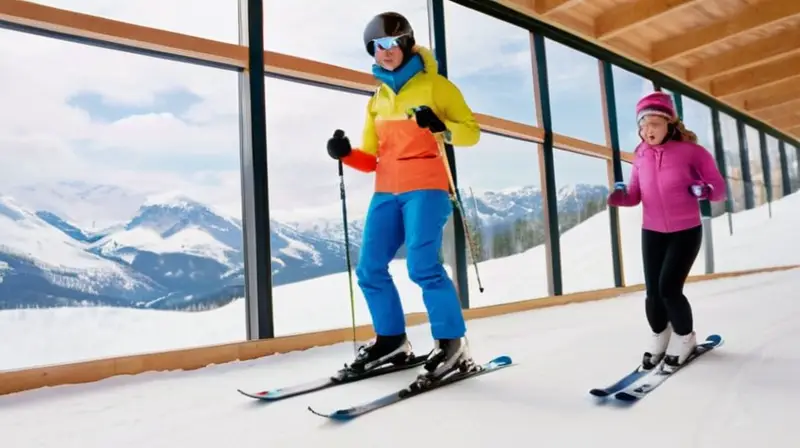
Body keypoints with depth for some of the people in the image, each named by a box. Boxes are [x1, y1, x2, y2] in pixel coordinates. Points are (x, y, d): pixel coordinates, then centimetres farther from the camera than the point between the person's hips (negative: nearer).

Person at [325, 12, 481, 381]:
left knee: (422, 266, -18)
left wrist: (441, 127, -19)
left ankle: (452, 342, -4)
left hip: (425, 187, -6)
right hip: (386, 192, 6)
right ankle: (391, 340, 14)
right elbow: (370, 159, 18)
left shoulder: (434, 85, 5)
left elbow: (471, 132, 0)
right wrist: (345, 154, -2)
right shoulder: (376, 100, 20)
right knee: (370, 269, 0)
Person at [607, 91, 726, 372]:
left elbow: (719, 189, -6)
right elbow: (636, 195, 4)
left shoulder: (690, 150, -10)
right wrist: (621, 196, -17)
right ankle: (660, 337, 32)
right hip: (652, 232, 4)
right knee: (653, 291, 3)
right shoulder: (641, 157, 1)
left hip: (686, 231, -3)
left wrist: (705, 190, -28)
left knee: (669, 288, -10)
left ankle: (684, 338, 19)